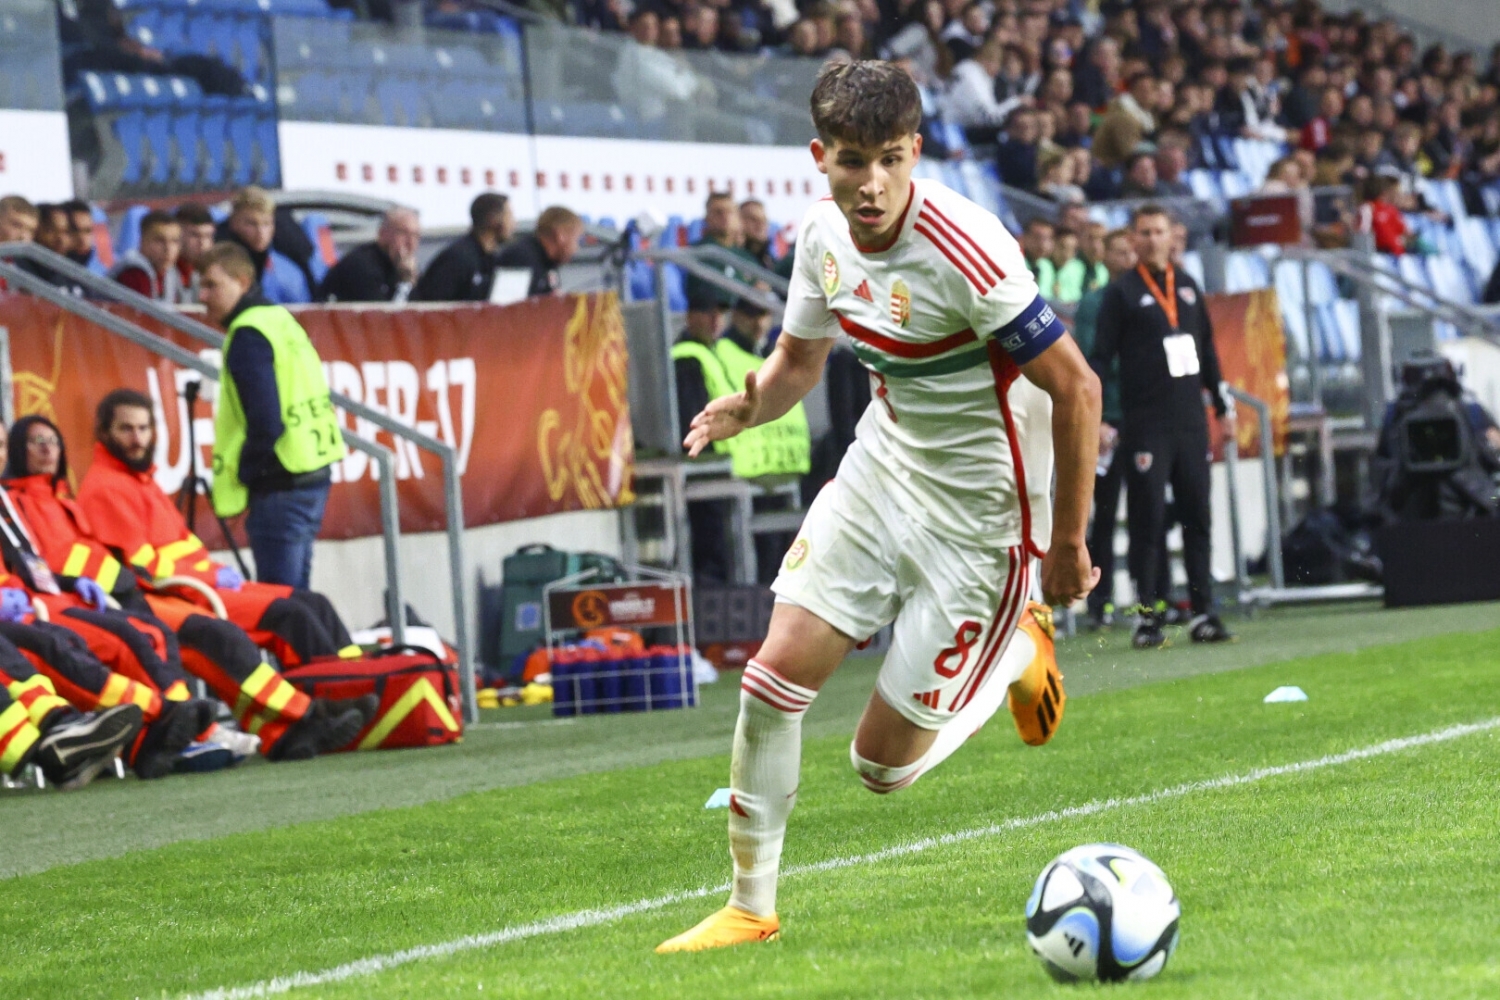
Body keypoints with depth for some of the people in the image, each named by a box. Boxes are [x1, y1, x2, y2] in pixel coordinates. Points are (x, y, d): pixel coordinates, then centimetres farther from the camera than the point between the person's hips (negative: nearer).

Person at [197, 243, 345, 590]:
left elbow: (266, 420, -20)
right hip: (314, 475, 10)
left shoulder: (248, 334, -12)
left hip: (281, 485, -10)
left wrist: (245, 473, -9)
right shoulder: (280, 318, 16)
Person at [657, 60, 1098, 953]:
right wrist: (750, 404, -12)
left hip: (979, 506, -6)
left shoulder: (963, 251, -28)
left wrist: (1068, 546, -17)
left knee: (884, 764, -1)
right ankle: (751, 905, 10)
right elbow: (800, 359, 12)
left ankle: (1015, 655, 27)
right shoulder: (826, 235, -5)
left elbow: (1076, 389, -23)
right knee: (780, 667, -7)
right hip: (884, 468, 6)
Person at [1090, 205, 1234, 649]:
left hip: (1191, 421, 5)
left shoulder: (1188, 286, 14)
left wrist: (1222, 405, 21)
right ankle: (1147, 617, -3)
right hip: (1146, 425, -5)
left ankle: (1203, 613, 6)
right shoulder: (1121, 292, -1)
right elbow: (1100, 357, -4)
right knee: (1148, 519, -6)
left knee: (1197, 516, 3)